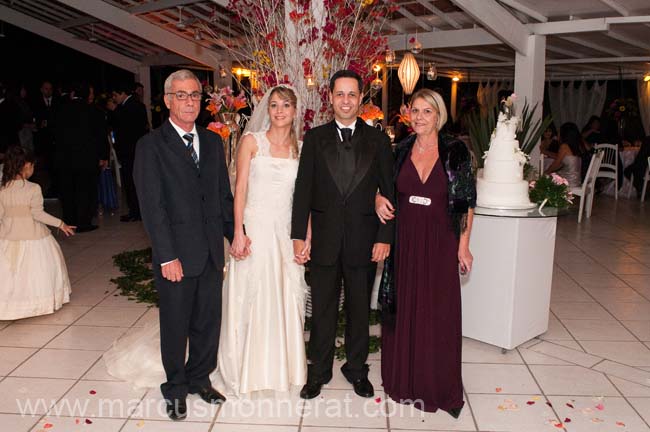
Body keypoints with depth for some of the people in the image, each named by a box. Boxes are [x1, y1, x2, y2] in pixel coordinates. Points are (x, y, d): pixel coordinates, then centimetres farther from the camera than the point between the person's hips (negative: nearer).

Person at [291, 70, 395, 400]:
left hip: (364, 241, 0)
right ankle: (318, 372, 27)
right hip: (324, 239, 0)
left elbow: (389, 192, 2)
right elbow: (303, 189, 0)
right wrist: (299, 236, -5)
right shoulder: (315, 138, 3)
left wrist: (384, 237, -5)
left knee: (359, 309, 14)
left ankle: (356, 369, 32)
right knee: (322, 310, 10)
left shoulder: (377, 140, 3)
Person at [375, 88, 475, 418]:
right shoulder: (400, 151, 4)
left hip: (440, 243, -2)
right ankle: (404, 379, 28)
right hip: (404, 241, 3)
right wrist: (378, 200, -7)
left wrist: (463, 247, -4)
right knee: (403, 310, 11)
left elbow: (466, 202, -1)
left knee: (439, 313, 5)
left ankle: (439, 386, 22)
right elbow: (382, 186, 16)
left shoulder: (455, 151, -3)